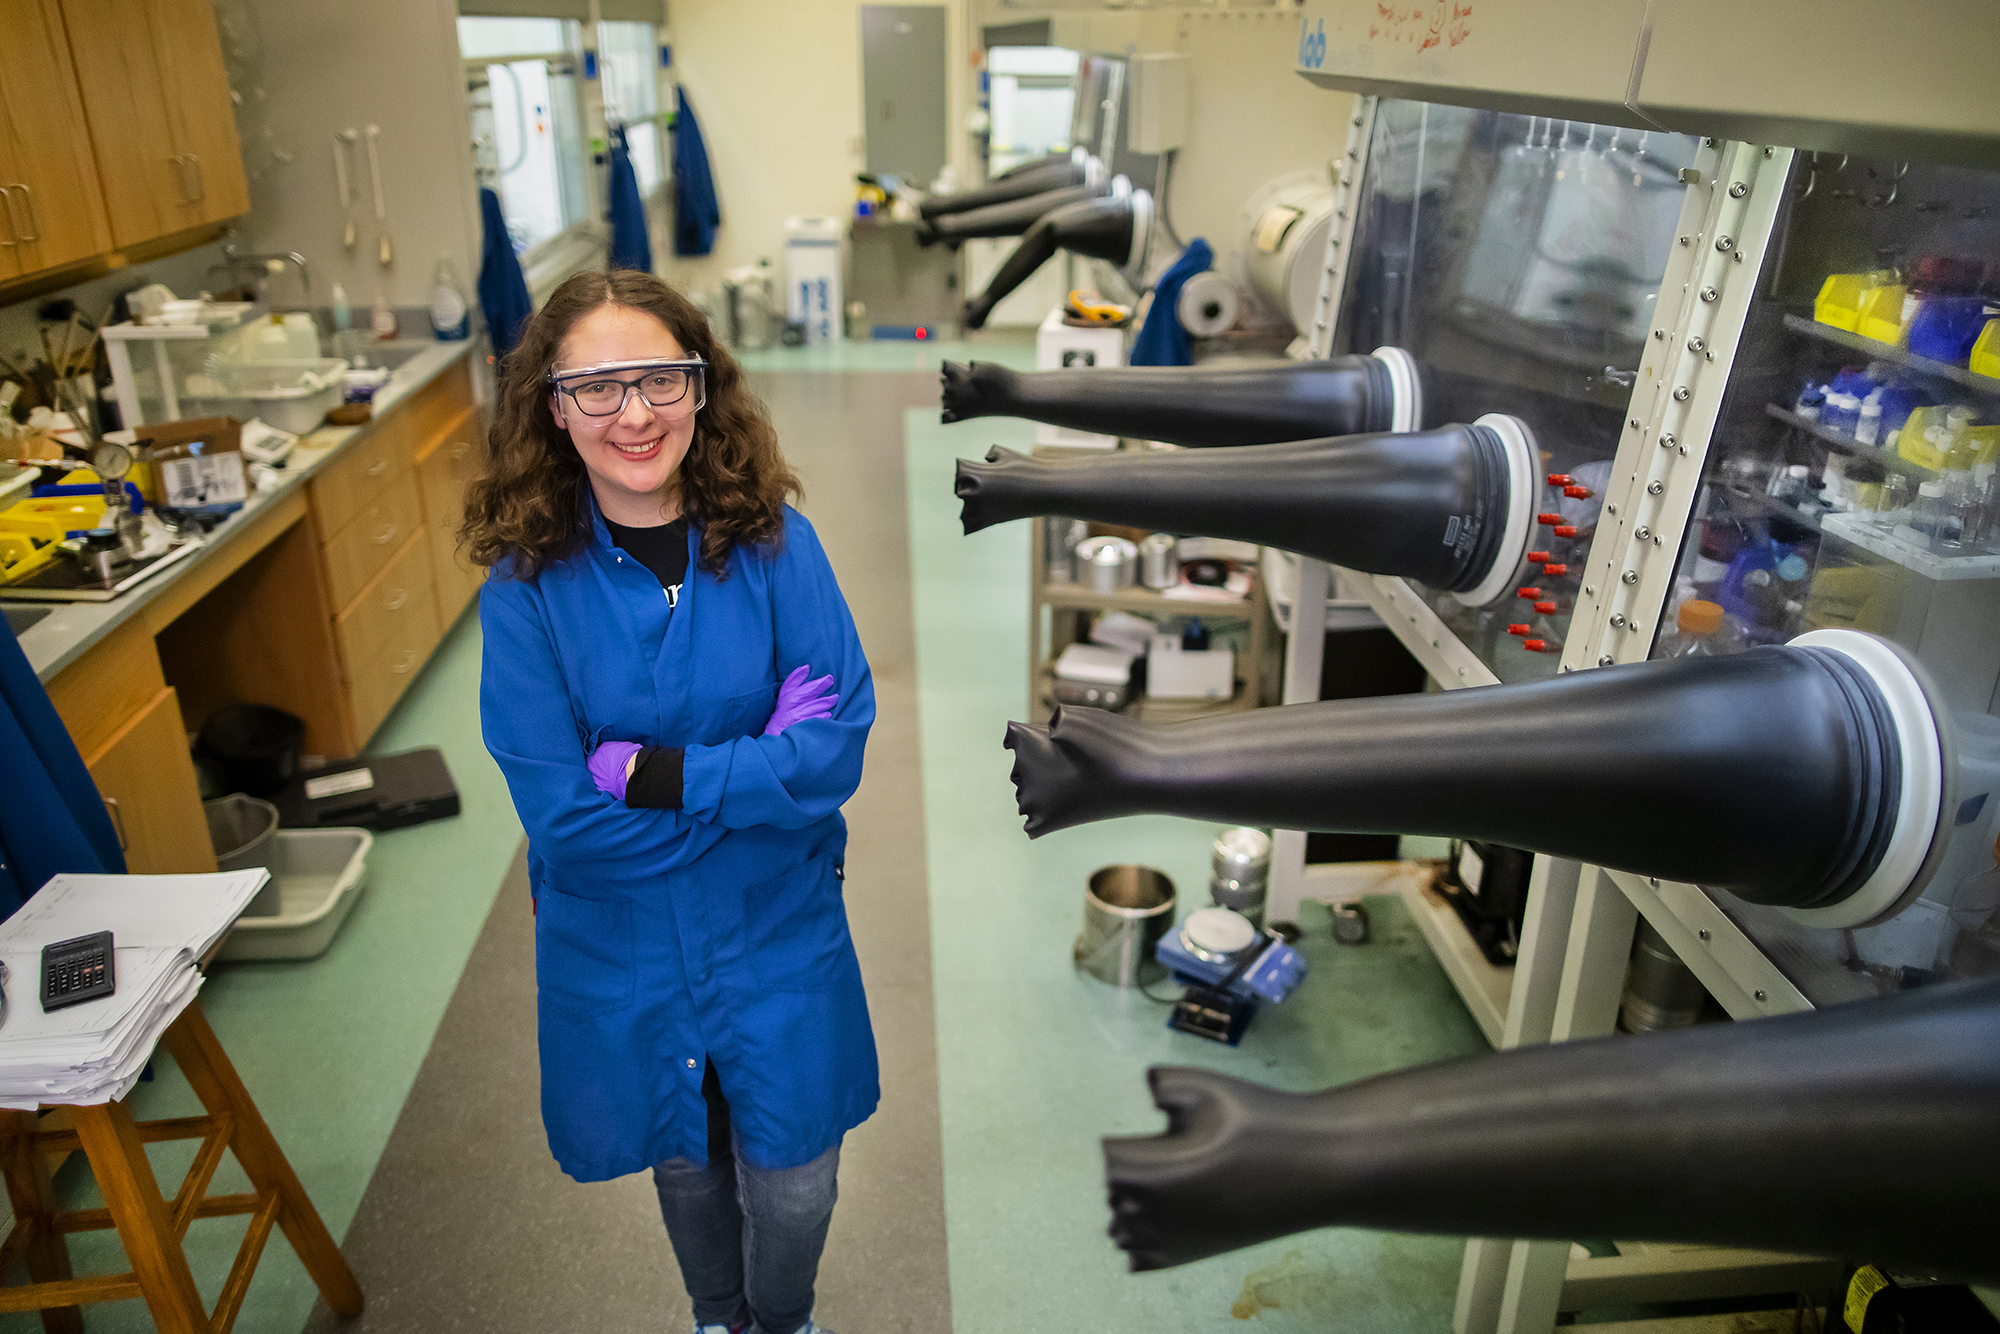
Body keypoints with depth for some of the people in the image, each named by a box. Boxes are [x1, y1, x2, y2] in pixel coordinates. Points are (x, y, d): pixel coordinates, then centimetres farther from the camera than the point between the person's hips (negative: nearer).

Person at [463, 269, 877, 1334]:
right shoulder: (526, 586, -15)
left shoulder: (774, 545, -14)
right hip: (621, 946, 0)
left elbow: (837, 748, -19)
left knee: (793, 1182, 15)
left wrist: (656, 773, -25)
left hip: (776, 929, 0)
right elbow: (563, 817, -19)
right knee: (685, 1163, 25)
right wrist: (759, 777, -20)